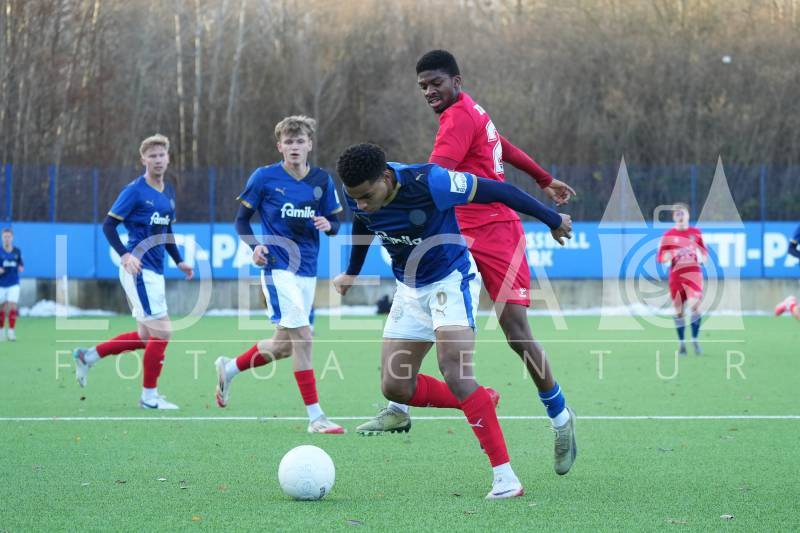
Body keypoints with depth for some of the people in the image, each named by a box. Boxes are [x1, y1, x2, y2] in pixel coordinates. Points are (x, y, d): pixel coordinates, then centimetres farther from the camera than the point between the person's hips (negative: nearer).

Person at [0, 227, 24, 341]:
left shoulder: (17, 251, 2)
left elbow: (20, 264, 15)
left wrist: (21, 268, -7)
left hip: (14, 285, 0)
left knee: (12, 307, -12)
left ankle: (11, 331, -10)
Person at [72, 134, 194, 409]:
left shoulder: (169, 192, 14)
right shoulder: (134, 190, -10)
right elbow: (108, 225, -11)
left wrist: (179, 261, 15)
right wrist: (125, 255, -24)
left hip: (155, 272, 9)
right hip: (139, 270, -8)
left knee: (144, 337, 12)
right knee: (162, 331, -10)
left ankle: (88, 356, 24)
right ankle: (150, 396, 1)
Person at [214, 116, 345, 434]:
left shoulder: (322, 181, 5)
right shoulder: (264, 178, -5)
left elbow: (335, 222, 12)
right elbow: (242, 220, 3)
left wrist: (328, 225, -12)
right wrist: (255, 246, -14)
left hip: (307, 270, 5)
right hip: (277, 268, -5)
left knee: (284, 345, 11)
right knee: (302, 335, -17)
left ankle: (229, 368, 37)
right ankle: (315, 417, -14)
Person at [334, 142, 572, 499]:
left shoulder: (428, 183, -32)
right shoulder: (358, 197, -13)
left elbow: (495, 191, -20)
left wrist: (552, 220, -10)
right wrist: (351, 273, 29)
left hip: (451, 280, -7)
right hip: (410, 289, 7)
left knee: (454, 371, -25)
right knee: (394, 387, 0)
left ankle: (505, 476, -25)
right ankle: (480, 404, 23)